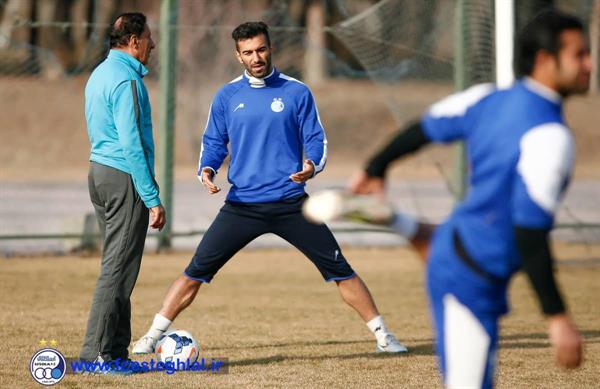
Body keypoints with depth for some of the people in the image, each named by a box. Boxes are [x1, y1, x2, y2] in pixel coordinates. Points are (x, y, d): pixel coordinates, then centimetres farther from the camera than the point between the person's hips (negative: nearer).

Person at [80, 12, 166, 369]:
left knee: (116, 264, 12)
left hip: (99, 172, 10)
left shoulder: (100, 74, 15)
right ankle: (98, 351, -8)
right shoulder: (126, 80, -15)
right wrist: (153, 199, -18)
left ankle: (117, 348, 13)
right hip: (125, 178, -10)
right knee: (119, 269, -7)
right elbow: (132, 145, -19)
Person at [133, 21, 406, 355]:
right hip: (242, 204, 1)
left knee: (339, 268, -2)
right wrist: (207, 170, -11)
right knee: (197, 271, -4)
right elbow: (214, 143, 11)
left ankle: (382, 335, 9)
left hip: (291, 203, -1)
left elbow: (316, 139, 2)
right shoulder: (227, 97, 5)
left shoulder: (297, 92, 1)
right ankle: (153, 336, 5)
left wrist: (313, 165, -20)